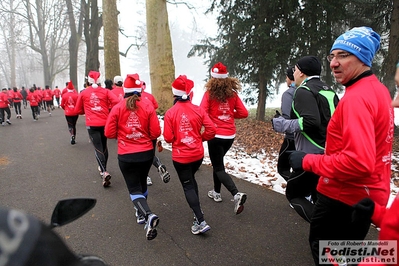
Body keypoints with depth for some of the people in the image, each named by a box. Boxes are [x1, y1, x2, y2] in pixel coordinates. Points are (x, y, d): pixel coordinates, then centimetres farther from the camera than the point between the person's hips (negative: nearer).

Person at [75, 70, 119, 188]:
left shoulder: (83, 93, 5)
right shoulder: (105, 91, 3)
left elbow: (78, 110, 11)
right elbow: (116, 102, -11)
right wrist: (108, 110, 7)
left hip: (92, 124, -2)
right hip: (105, 123, 2)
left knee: (98, 148, -1)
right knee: (104, 146, 20)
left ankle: (104, 172, -19)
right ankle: (103, 168, 36)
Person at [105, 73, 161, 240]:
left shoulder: (117, 108, -8)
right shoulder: (148, 107, -7)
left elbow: (109, 133, -5)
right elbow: (156, 133, -7)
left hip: (126, 156, -2)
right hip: (147, 153, 2)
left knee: (134, 188, 5)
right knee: (142, 183, 25)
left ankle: (148, 215, -18)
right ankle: (142, 212, 43)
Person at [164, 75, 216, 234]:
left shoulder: (170, 113, -13)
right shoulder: (198, 110, -5)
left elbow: (168, 138, -13)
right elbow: (211, 130, -6)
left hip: (180, 156, -4)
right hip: (198, 154, 4)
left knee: (188, 186, 7)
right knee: (191, 179, 28)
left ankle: (200, 221, 1)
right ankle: (197, 210, 36)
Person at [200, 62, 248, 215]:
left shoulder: (209, 93, -10)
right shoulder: (233, 94, 2)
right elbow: (244, 113, 2)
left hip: (215, 135, -5)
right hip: (230, 135, 5)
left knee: (219, 168, 3)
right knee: (218, 162, 25)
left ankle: (236, 194, -16)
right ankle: (216, 192, 33)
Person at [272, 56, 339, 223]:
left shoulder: (304, 91, -11)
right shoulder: (328, 90, 15)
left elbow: (310, 121, -25)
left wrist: (284, 125, -12)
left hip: (313, 155, -9)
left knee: (293, 193, 5)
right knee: (318, 196, 22)